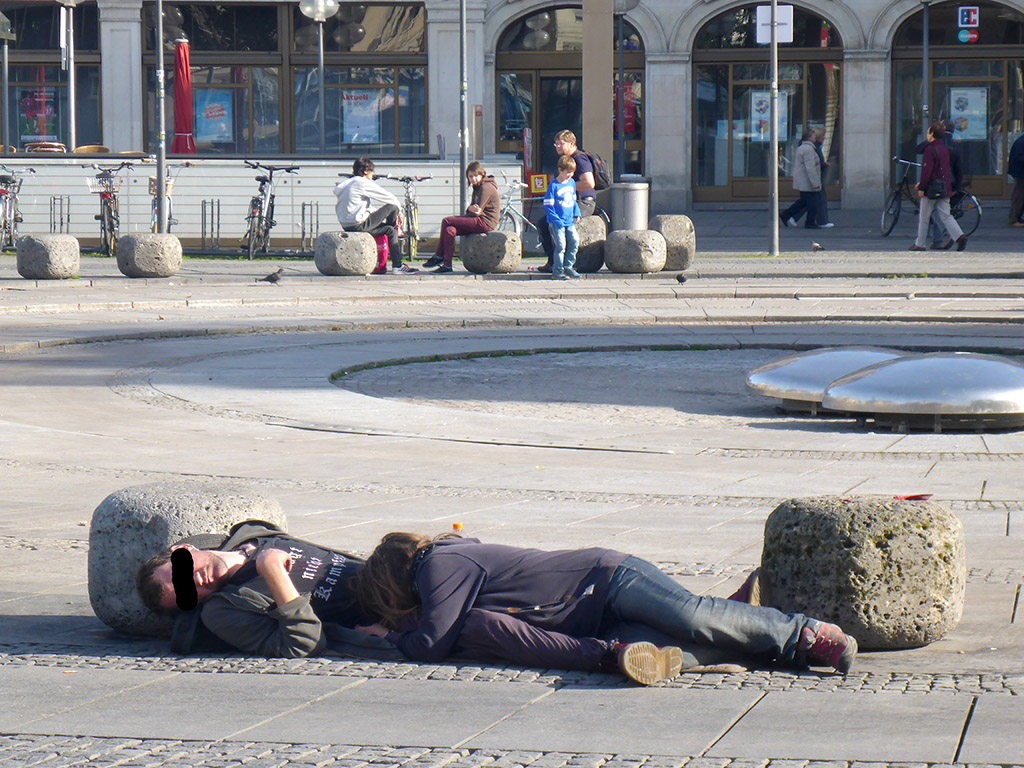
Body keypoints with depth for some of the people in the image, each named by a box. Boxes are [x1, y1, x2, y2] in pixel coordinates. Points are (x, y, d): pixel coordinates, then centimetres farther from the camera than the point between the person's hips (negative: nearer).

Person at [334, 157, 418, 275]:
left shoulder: (347, 183, 21)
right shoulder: (363, 183, -9)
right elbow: (390, 198, -6)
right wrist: (399, 211, 13)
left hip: (346, 225, 10)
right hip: (359, 224, -10)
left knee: (390, 230, 22)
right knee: (392, 207, -4)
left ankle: (397, 266, 21)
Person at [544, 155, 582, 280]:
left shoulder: (572, 183, 10)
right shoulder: (553, 185, -11)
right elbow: (547, 205, -11)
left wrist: (576, 214, 7)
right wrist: (557, 220, -18)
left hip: (569, 221, 6)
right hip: (557, 222, -6)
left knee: (574, 240, -2)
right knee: (560, 245, -9)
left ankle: (568, 266, 12)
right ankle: (557, 271, 0)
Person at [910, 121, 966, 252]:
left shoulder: (930, 149, -13)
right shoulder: (944, 149, 14)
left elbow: (927, 170, -18)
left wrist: (921, 187, -13)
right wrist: (922, 183, 26)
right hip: (945, 188, 7)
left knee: (924, 218, 4)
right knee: (946, 216, 4)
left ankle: (919, 244, 11)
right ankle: (959, 236, -16)